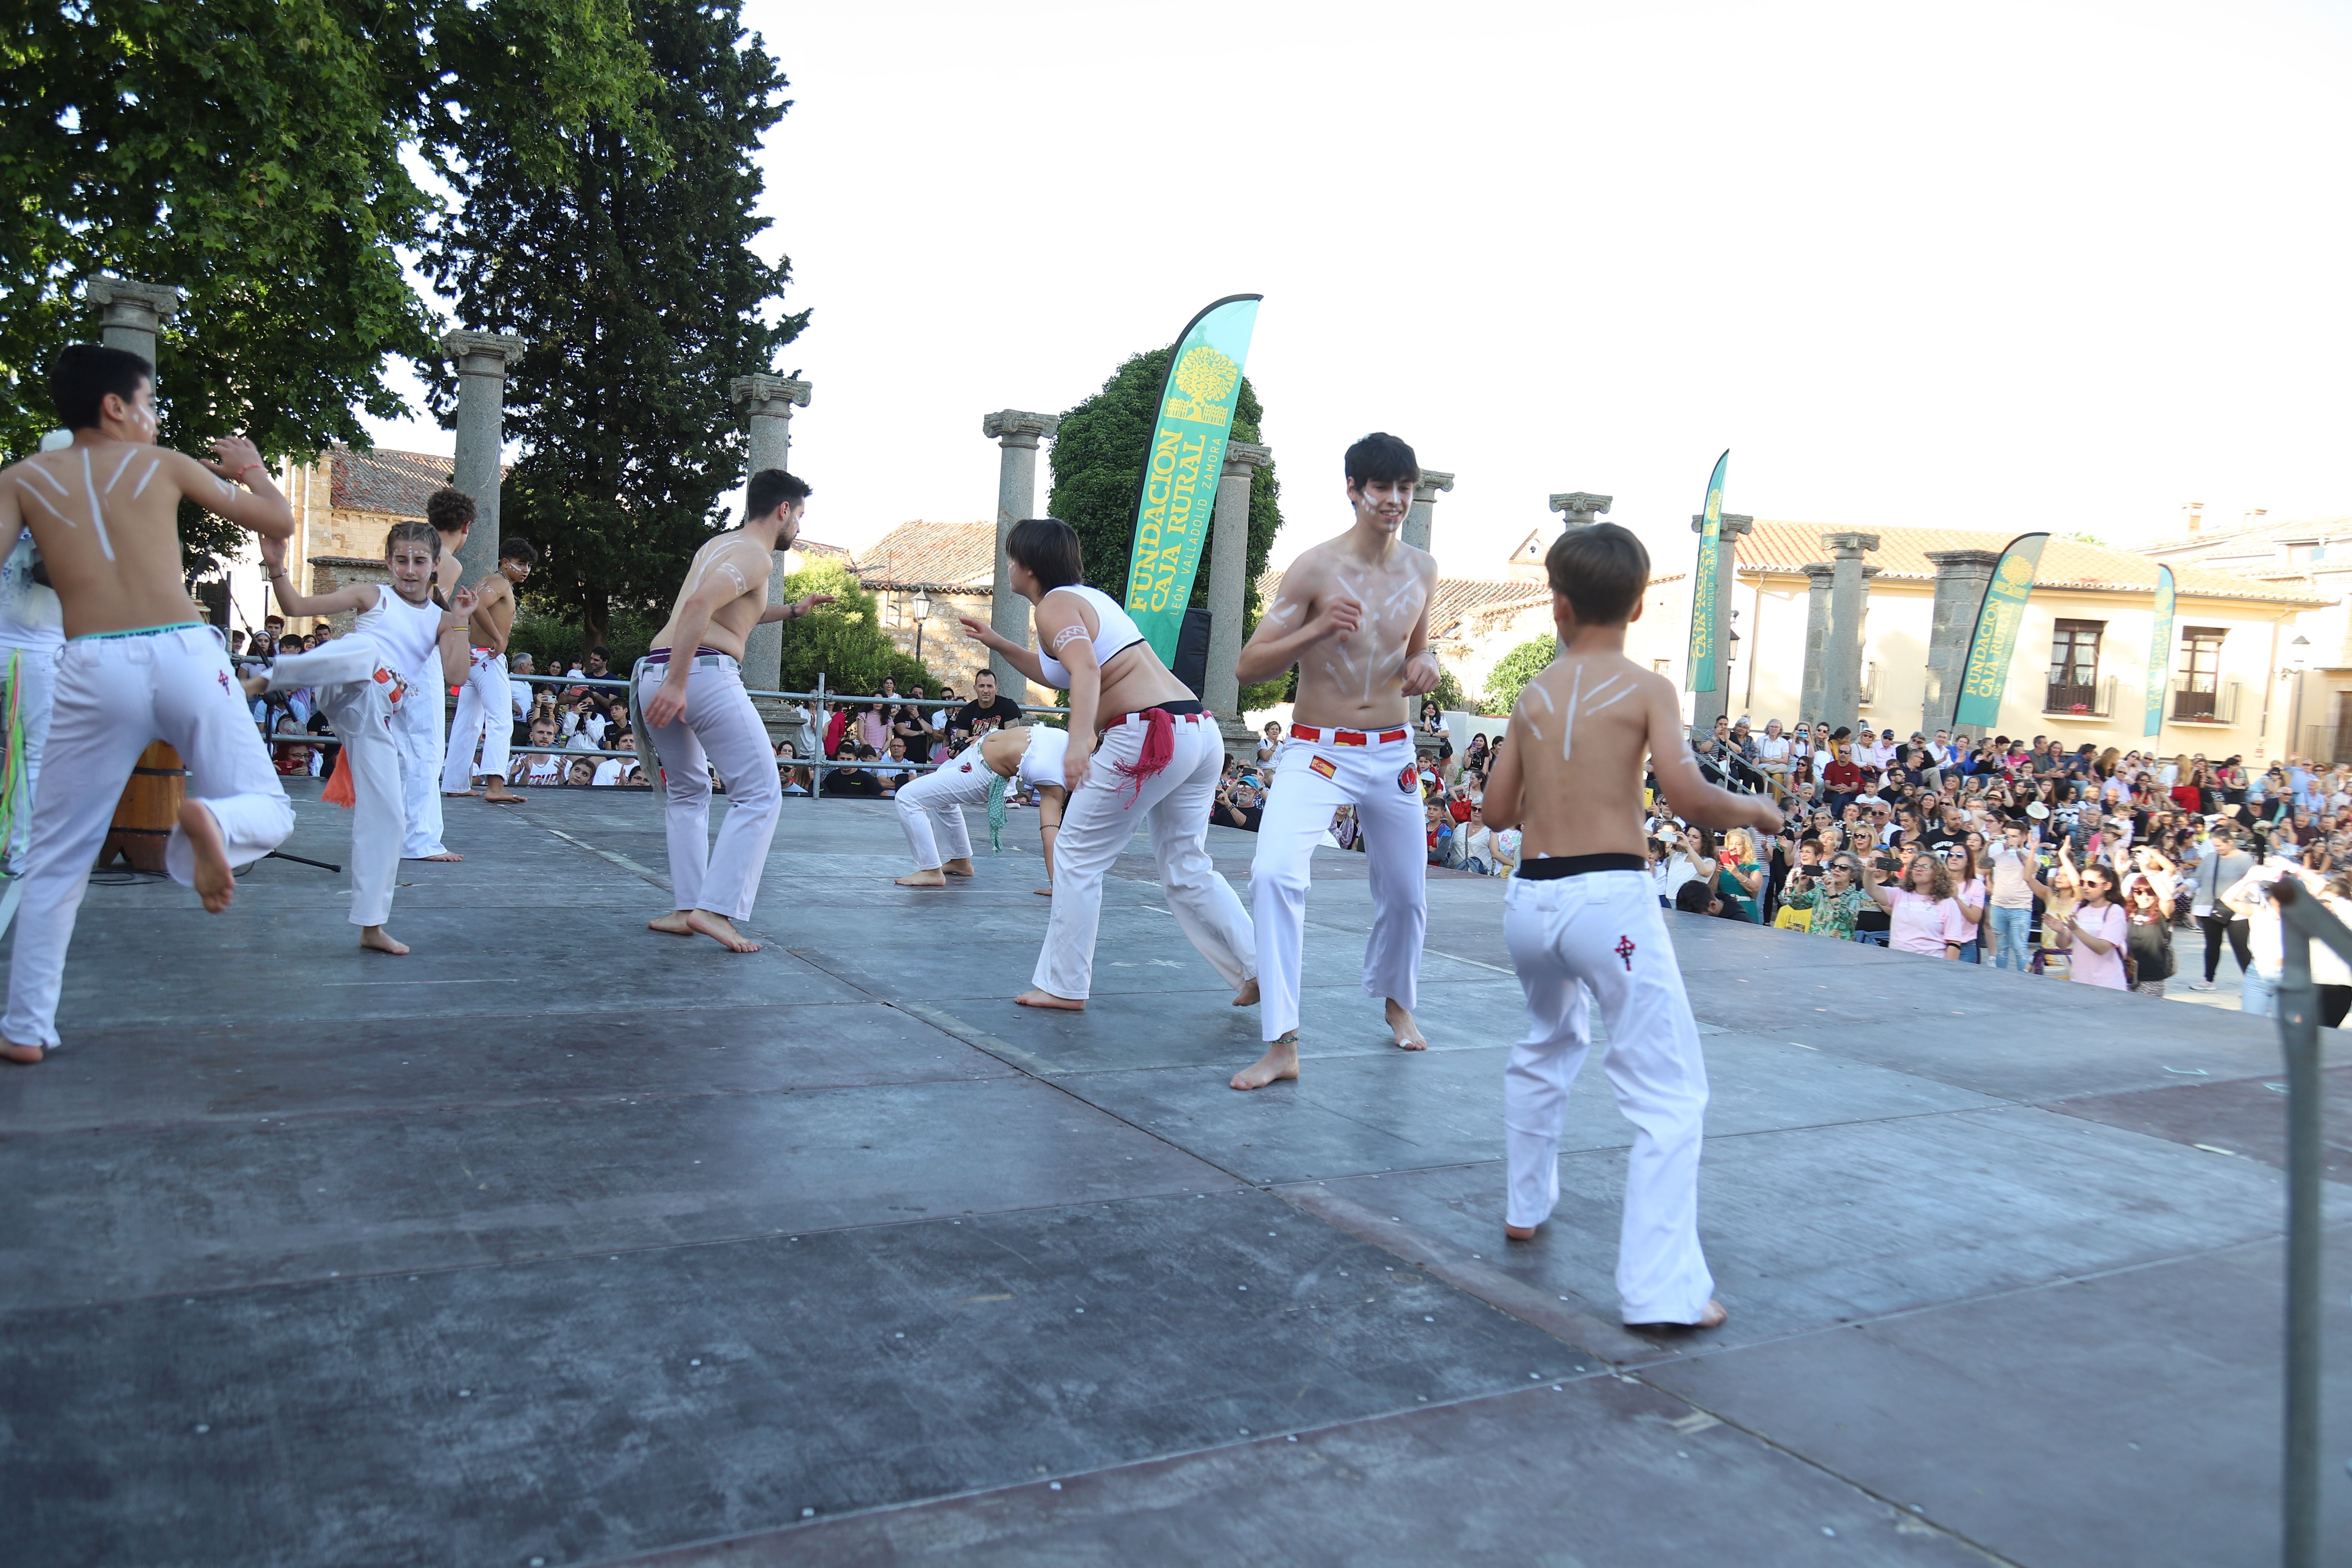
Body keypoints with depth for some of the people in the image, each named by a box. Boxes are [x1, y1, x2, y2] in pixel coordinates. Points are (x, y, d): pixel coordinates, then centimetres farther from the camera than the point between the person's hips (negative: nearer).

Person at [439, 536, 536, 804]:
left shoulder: (487, 582, 22)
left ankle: (455, 783, 19)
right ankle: (496, 786, -31)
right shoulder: (500, 583, -9)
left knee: (468, 724, 14)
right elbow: (478, 605, -28)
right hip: (489, 659, -11)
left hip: (473, 659, 11)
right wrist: (498, 638, -24)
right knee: (501, 722, -18)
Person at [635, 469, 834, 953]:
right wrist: (678, 683, -24)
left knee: (687, 793, 22)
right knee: (758, 795, -3)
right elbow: (699, 606, -19)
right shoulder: (755, 556, -2)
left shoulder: (718, 545, 26)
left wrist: (792, 611, 43)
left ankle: (685, 908, 14)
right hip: (705, 674, -9)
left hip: (653, 672, 9)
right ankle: (715, 908, -13)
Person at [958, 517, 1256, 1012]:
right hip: (1200, 729, 9)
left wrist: (1079, 740, -37)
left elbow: (1085, 671, -24)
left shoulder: (1054, 605, -4)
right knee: (1187, 870, 17)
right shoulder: (1089, 596, 24)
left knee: (1077, 856, 5)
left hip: (1148, 735, -9)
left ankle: (1064, 986, 10)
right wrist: (997, 644, 35)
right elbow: (1062, 676, 37)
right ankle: (1258, 968, 12)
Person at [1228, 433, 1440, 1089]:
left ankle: (1396, 1001, 47)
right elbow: (1249, 665, -12)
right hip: (1317, 751, -4)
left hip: (1393, 755, 5)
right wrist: (1317, 629, -27)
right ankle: (1282, 1046, -19)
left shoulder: (1422, 569, 4)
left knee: (1406, 893, 16)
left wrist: (1424, 666, -3)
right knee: (1274, 874, -26)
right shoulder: (1316, 567, -12)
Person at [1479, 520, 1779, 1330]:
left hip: (1530, 898, 5)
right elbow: (1686, 794, -14)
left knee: (1549, 1044, 31)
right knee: (1669, 1093, -1)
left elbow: (1498, 809, 15)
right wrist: (1749, 808, 5)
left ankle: (1527, 1205, 42)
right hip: (1610, 899, -5)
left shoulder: (1533, 695, 9)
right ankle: (1661, 1287, -7)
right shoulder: (1647, 688, -3)